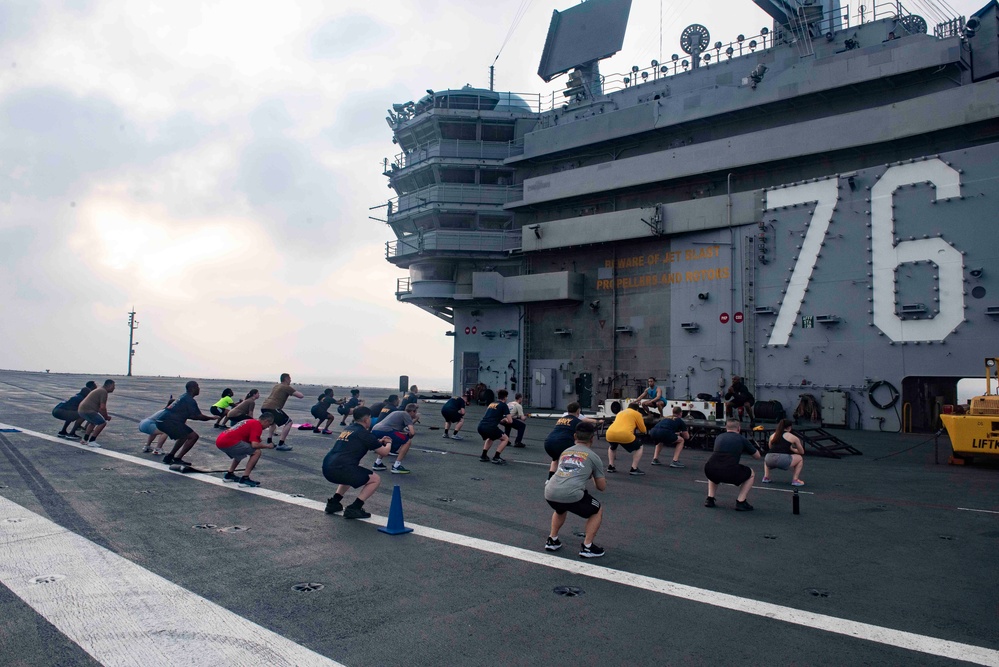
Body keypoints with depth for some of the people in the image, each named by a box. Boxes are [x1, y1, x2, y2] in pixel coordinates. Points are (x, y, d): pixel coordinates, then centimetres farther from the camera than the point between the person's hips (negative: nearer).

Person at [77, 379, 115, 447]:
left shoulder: (100, 390, 22)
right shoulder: (104, 392, -11)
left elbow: (100, 407, 29)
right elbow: (102, 408, -17)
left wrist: (105, 416, 22)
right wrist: (106, 417, -2)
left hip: (81, 409, 11)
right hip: (87, 410, -11)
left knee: (93, 422, 33)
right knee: (102, 423, -13)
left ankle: (84, 440, 34)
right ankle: (91, 441, -12)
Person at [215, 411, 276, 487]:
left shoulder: (250, 421, 24)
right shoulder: (257, 425, -5)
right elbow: (254, 445, -15)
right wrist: (267, 446, 0)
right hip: (229, 442, -10)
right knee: (257, 452, -8)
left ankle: (229, 475, 35)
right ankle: (244, 479, -8)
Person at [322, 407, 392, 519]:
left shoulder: (348, 429, 22)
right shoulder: (365, 434, -1)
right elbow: (384, 452, 6)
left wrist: (379, 441, 40)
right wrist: (389, 443, 28)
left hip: (326, 469, 8)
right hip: (340, 470, -8)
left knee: (351, 474, 38)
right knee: (375, 479, 6)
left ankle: (333, 503, 27)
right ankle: (353, 509, -3)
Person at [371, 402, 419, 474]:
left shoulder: (397, 412, 32)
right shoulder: (406, 415, 7)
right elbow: (412, 432, -3)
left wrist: (415, 420, 37)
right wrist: (408, 435, 18)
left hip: (374, 431, 9)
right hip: (384, 431, -9)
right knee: (407, 441, 3)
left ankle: (377, 463, 31)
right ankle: (396, 467, 0)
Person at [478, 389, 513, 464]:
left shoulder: (491, 404, 25)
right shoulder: (503, 405, 5)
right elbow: (510, 421, 2)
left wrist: (501, 420, 40)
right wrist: (505, 420, 24)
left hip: (480, 426, 7)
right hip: (490, 427, -7)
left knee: (490, 438, 37)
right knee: (505, 439, 13)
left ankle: (483, 456, 26)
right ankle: (496, 458, 4)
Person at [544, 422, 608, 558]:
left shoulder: (565, 452, 26)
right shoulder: (593, 457, 12)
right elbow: (602, 487, 17)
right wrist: (598, 478, 40)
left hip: (550, 494, 5)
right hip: (571, 495, -5)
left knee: (560, 510, 40)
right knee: (597, 511, 22)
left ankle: (552, 541, 34)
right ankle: (587, 547, 15)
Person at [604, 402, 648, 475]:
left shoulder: (620, 412, 34)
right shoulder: (637, 414, 19)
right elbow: (643, 430, 20)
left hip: (610, 434, 5)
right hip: (625, 435, -5)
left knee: (612, 447, 39)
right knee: (638, 447, 21)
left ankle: (610, 467, 27)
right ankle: (634, 469, 13)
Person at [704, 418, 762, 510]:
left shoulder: (719, 437, 24)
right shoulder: (741, 439, 15)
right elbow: (757, 456, 27)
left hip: (710, 472, 3)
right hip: (729, 474, -3)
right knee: (751, 474, 25)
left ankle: (710, 499, 26)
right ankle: (741, 502, 13)